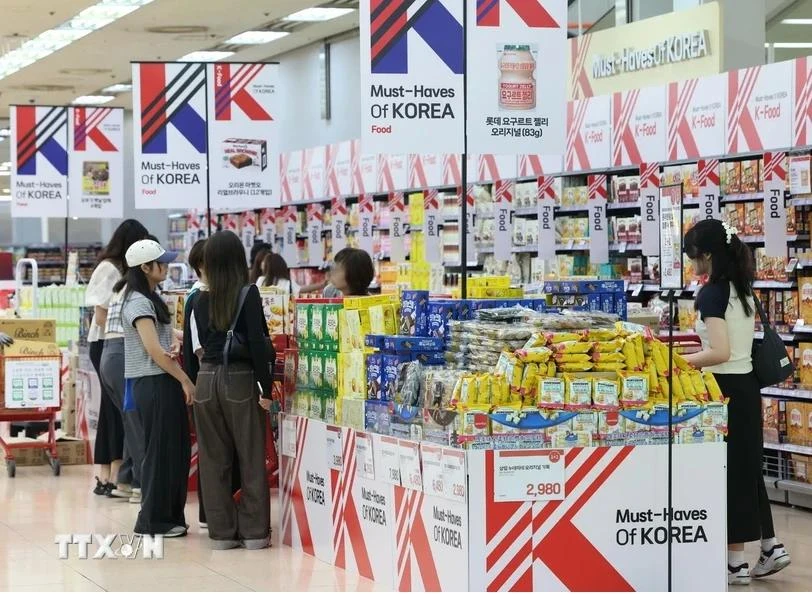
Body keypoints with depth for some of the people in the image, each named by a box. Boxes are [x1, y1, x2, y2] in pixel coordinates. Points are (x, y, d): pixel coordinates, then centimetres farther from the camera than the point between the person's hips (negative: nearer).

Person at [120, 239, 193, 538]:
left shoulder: (151, 300, 17)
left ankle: (170, 515, 17)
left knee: (176, 449, 11)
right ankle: (153, 521, 4)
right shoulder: (139, 303, -13)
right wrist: (185, 380, -14)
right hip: (153, 385, -9)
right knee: (160, 451, -4)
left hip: (164, 383, 9)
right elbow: (154, 350, -18)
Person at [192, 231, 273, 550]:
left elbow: (203, 342, 11)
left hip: (207, 379, 4)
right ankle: (254, 532, 7)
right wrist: (266, 388, -10)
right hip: (240, 379, -4)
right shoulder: (248, 293, -8)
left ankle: (222, 532, 12)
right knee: (251, 458, 5)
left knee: (214, 460, 9)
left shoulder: (202, 300, 5)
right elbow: (257, 342, -13)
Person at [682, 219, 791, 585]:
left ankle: (735, 562, 4)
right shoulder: (742, 289, 9)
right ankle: (770, 547, 18)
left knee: (727, 473, -1)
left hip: (725, 388, -8)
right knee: (747, 469, 17)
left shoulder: (711, 294, -16)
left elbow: (721, 352, -24)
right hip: (747, 385, 8)